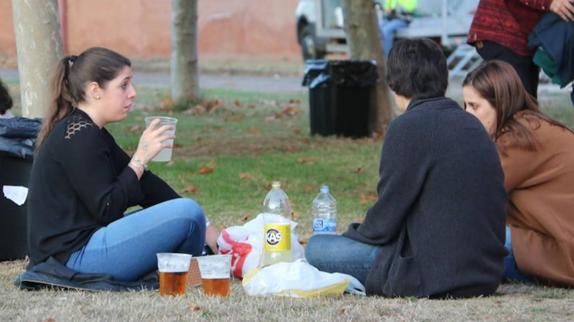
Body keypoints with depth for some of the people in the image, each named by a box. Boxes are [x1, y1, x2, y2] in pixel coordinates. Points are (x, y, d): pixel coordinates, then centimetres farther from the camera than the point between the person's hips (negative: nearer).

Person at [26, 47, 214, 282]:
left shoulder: (86, 131, 16)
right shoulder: (80, 137, -15)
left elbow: (142, 184, 15)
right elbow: (107, 210, -19)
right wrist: (141, 157, -15)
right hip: (77, 253, -11)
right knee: (188, 213, -17)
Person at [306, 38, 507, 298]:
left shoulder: (408, 127, -14)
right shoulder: (471, 124, 11)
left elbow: (384, 221, -10)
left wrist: (352, 234, 11)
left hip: (437, 278, -9)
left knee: (316, 249, -3)